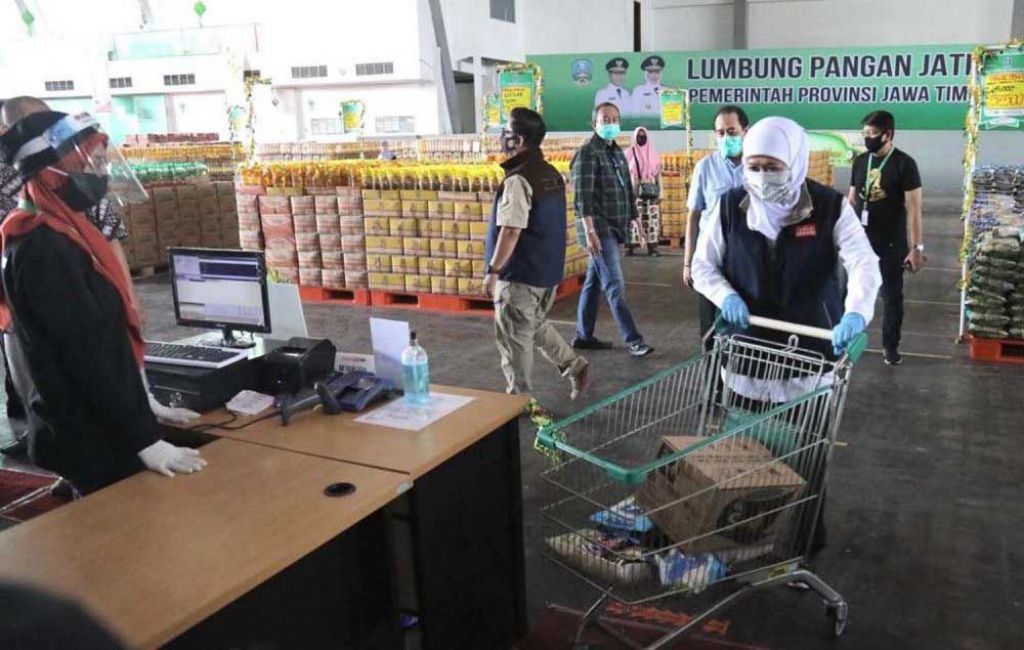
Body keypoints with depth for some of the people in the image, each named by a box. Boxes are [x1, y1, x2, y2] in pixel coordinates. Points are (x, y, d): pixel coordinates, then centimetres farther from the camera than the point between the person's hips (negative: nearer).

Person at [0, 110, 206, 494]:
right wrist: (146, 439, -23)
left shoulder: (59, 235, 9)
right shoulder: (44, 250, -21)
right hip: (93, 440, -9)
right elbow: (87, 353, -24)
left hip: (101, 427, 9)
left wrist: (146, 410, 16)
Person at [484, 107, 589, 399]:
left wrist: (493, 270, -17)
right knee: (537, 326, 26)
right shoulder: (552, 174, 8)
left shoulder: (518, 180, -20)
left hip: (521, 275, -9)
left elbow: (511, 231, -24)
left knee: (514, 339, 3)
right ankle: (575, 366, 25)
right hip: (549, 270, 9)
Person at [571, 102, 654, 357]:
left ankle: (583, 336, 21)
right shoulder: (588, 152, -10)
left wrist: (635, 219, 19)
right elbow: (583, 196, -18)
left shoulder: (617, 152, 16)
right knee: (615, 286, -7)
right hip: (599, 229, -8)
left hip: (614, 228, 8)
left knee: (594, 283, 13)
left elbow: (628, 189, 22)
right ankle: (633, 340, -6)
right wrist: (589, 231, -25)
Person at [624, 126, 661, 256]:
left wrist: (659, 190, 4)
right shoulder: (629, 153, 3)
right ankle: (630, 246, -9)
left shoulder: (653, 154, 11)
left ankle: (652, 246, 1)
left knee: (651, 218, -1)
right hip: (634, 190, -3)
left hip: (650, 190, 3)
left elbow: (658, 173, 12)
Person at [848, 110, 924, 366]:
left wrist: (917, 247, -17)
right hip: (860, 241, 4)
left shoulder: (904, 164, -11)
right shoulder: (860, 161, 5)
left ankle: (890, 346, 21)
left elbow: (913, 209, -13)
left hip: (891, 244, -4)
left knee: (892, 297, 7)